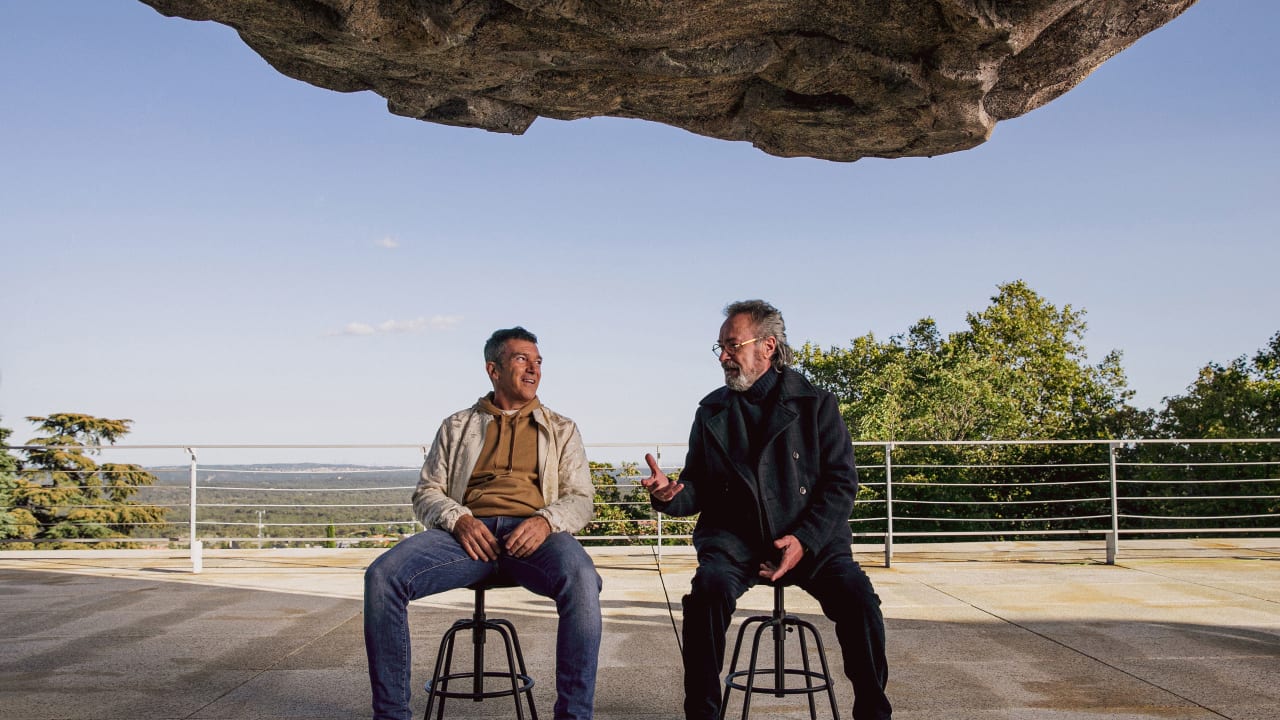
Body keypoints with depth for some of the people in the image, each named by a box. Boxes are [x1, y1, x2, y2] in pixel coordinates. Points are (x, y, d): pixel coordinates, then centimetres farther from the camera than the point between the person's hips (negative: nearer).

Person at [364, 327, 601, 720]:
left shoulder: (561, 429, 21)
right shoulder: (457, 426, 22)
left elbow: (580, 500, 11)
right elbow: (427, 493, 15)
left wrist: (546, 520, -12)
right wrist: (458, 519, -9)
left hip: (533, 533, -1)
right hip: (469, 531, 1)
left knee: (581, 579, -37)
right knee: (382, 575, -27)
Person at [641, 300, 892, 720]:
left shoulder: (815, 405, 5)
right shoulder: (712, 413, 12)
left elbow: (841, 481, -1)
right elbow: (699, 490, 13)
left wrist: (803, 539, -14)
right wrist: (670, 495, -12)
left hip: (809, 539, -1)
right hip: (734, 539, 1)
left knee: (858, 598, -26)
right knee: (708, 591, -31)